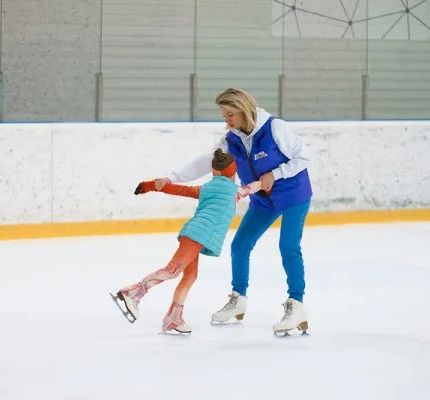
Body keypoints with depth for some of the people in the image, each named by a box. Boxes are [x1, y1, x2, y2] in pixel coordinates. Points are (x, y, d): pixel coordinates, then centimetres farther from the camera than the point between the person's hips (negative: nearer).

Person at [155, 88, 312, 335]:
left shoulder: (275, 129, -22)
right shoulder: (232, 140, -4)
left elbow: (303, 158, -17)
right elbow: (207, 162, -8)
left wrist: (274, 175, -23)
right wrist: (172, 178, -16)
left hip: (294, 195, -7)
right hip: (262, 200, 7)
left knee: (289, 247, -18)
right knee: (240, 245, 7)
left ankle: (296, 307, -11)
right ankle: (238, 300, 25)